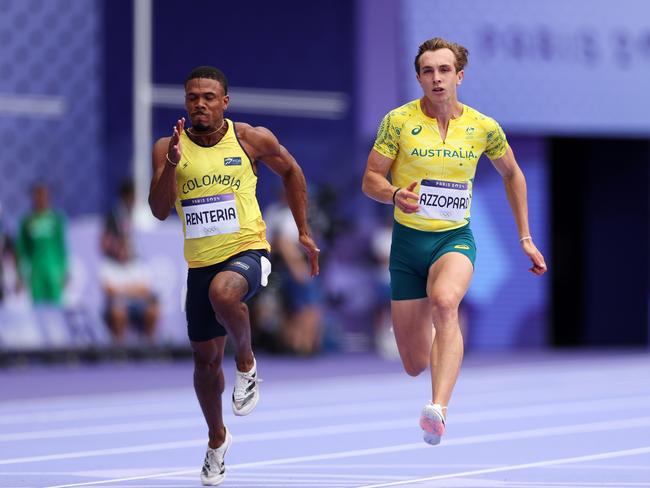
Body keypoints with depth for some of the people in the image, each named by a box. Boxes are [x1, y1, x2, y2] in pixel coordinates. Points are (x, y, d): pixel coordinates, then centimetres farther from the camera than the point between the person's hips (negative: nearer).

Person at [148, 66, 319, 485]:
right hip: (201, 262, 3)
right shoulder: (168, 148, -2)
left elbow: (291, 172, 14)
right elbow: (160, 211, -11)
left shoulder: (252, 139, -4)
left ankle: (247, 363, -9)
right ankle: (217, 439, 36)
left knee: (223, 293, -38)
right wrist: (172, 164, -27)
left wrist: (304, 232, 13)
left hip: (247, 250, -3)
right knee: (206, 359, 12)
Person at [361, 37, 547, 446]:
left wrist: (525, 238, 13)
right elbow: (370, 180, -4)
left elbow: (512, 174, 15)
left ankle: (438, 409, -49)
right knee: (415, 365, 3)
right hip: (408, 241, 1)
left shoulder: (483, 128, -2)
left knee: (445, 302, -37)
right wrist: (395, 194, -27)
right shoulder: (399, 121, -7)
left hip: (455, 239, -1)